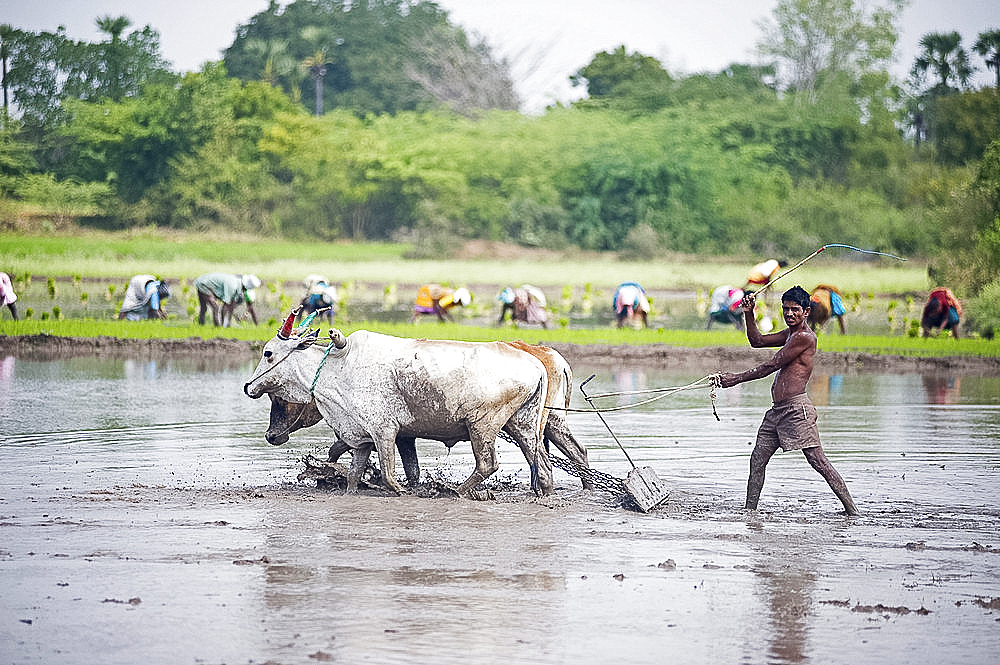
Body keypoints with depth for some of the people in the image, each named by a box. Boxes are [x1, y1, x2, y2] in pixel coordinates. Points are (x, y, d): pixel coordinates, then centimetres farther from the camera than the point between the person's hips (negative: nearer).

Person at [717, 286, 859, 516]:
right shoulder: (790, 333, 18)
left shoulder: (804, 337, -12)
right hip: (777, 410, 10)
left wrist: (736, 378, -5)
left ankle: (851, 509, -7)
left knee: (818, 460, -10)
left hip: (796, 409, -10)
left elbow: (771, 366, -11)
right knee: (757, 460, 7)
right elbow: (756, 341, 29)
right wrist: (749, 314, 13)